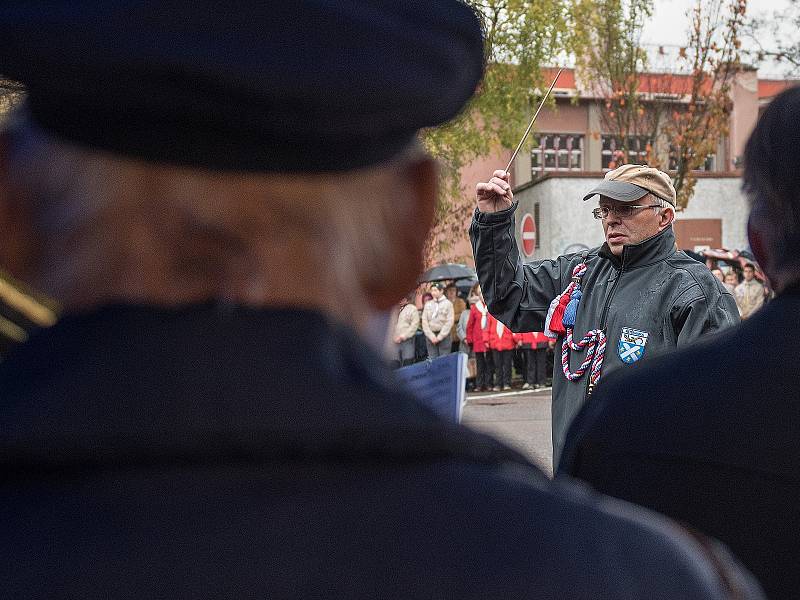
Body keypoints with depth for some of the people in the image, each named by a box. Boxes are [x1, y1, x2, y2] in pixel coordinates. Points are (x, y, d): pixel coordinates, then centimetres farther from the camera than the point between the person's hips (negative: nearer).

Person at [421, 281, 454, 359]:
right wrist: (431, 336, -6)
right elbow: (424, 321, 5)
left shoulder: (448, 303, 1)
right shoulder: (428, 304, 10)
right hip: (430, 335, 3)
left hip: (443, 335, -3)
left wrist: (440, 336, -11)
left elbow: (449, 322, -5)